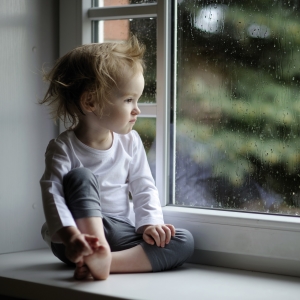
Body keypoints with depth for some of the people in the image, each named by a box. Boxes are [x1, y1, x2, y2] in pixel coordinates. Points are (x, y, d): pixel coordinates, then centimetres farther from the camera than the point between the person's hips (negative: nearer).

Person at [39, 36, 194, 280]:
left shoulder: (130, 141, 3)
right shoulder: (63, 148, -12)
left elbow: (144, 187, 4)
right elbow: (53, 195, -25)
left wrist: (150, 223, -14)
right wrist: (70, 235, -42)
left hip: (119, 233, 5)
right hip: (80, 233, -5)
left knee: (184, 242, -16)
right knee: (80, 177, -28)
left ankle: (108, 261, -34)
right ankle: (98, 253, -40)